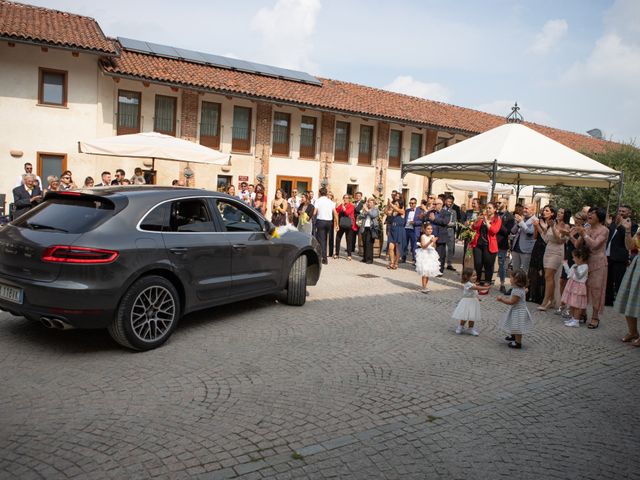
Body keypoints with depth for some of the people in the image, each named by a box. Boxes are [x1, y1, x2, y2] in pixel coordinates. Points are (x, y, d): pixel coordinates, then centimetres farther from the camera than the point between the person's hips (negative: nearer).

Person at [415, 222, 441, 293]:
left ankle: (426, 286, 23)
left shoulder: (432, 236, 5)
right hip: (424, 254, -6)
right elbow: (423, 246, -17)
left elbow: (434, 247, 4)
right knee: (424, 271, -8)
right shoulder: (423, 236, -9)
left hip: (431, 255, 6)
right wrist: (430, 242, -28)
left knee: (429, 271, 11)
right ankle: (424, 288, -5)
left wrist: (434, 242, -16)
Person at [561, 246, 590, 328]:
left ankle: (576, 321, -1)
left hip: (578, 287, -9)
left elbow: (579, 276, -24)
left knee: (577, 305, -5)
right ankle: (573, 318, 26)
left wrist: (576, 270, -40)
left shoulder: (584, 267, -15)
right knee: (572, 304, 15)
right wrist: (565, 265, 25)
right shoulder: (574, 265, 11)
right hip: (572, 286, 9)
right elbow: (569, 272, 24)